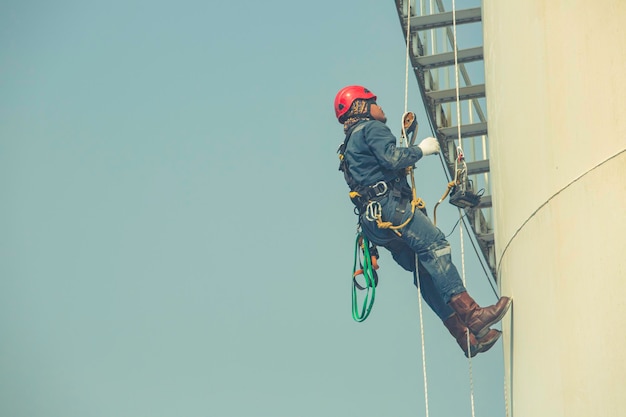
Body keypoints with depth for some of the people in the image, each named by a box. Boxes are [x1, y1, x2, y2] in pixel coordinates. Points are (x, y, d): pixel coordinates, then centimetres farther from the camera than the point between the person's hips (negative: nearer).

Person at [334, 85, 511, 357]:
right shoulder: (371, 128, 3)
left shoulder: (350, 145, 33)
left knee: (425, 269, 3)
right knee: (434, 246, -21)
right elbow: (392, 159, -13)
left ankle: (465, 335, -5)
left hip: (373, 220, 10)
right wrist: (421, 149, 1)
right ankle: (471, 314, -35)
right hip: (387, 205, -10)